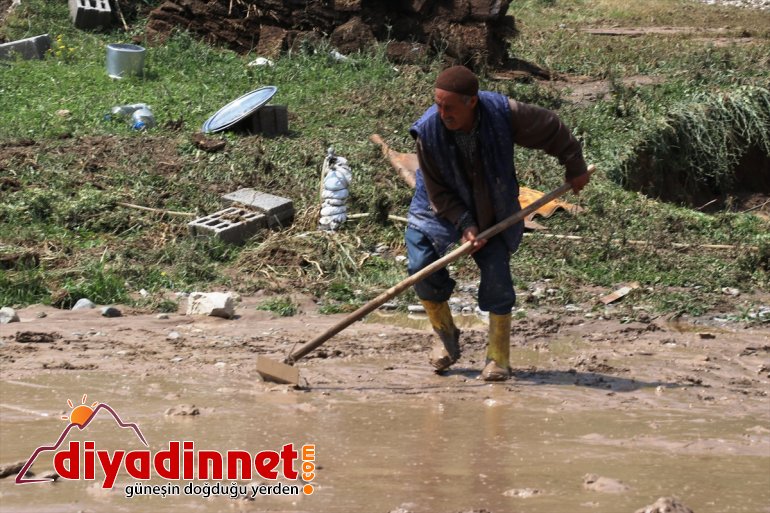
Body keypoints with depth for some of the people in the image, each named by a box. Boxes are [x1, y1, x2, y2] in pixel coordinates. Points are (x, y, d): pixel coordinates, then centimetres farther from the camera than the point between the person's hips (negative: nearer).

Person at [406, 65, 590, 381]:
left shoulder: (504, 113, -27)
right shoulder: (427, 131, -27)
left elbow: (552, 129, -7)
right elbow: (437, 191, -16)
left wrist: (575, 167, 3)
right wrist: (464, 224, -24)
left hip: (493, 211, 0)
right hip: (441, 210, 0)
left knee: (497, 278, -10)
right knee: (422, 268, -13)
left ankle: (499, 357, 5)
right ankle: (445, 336, 12)